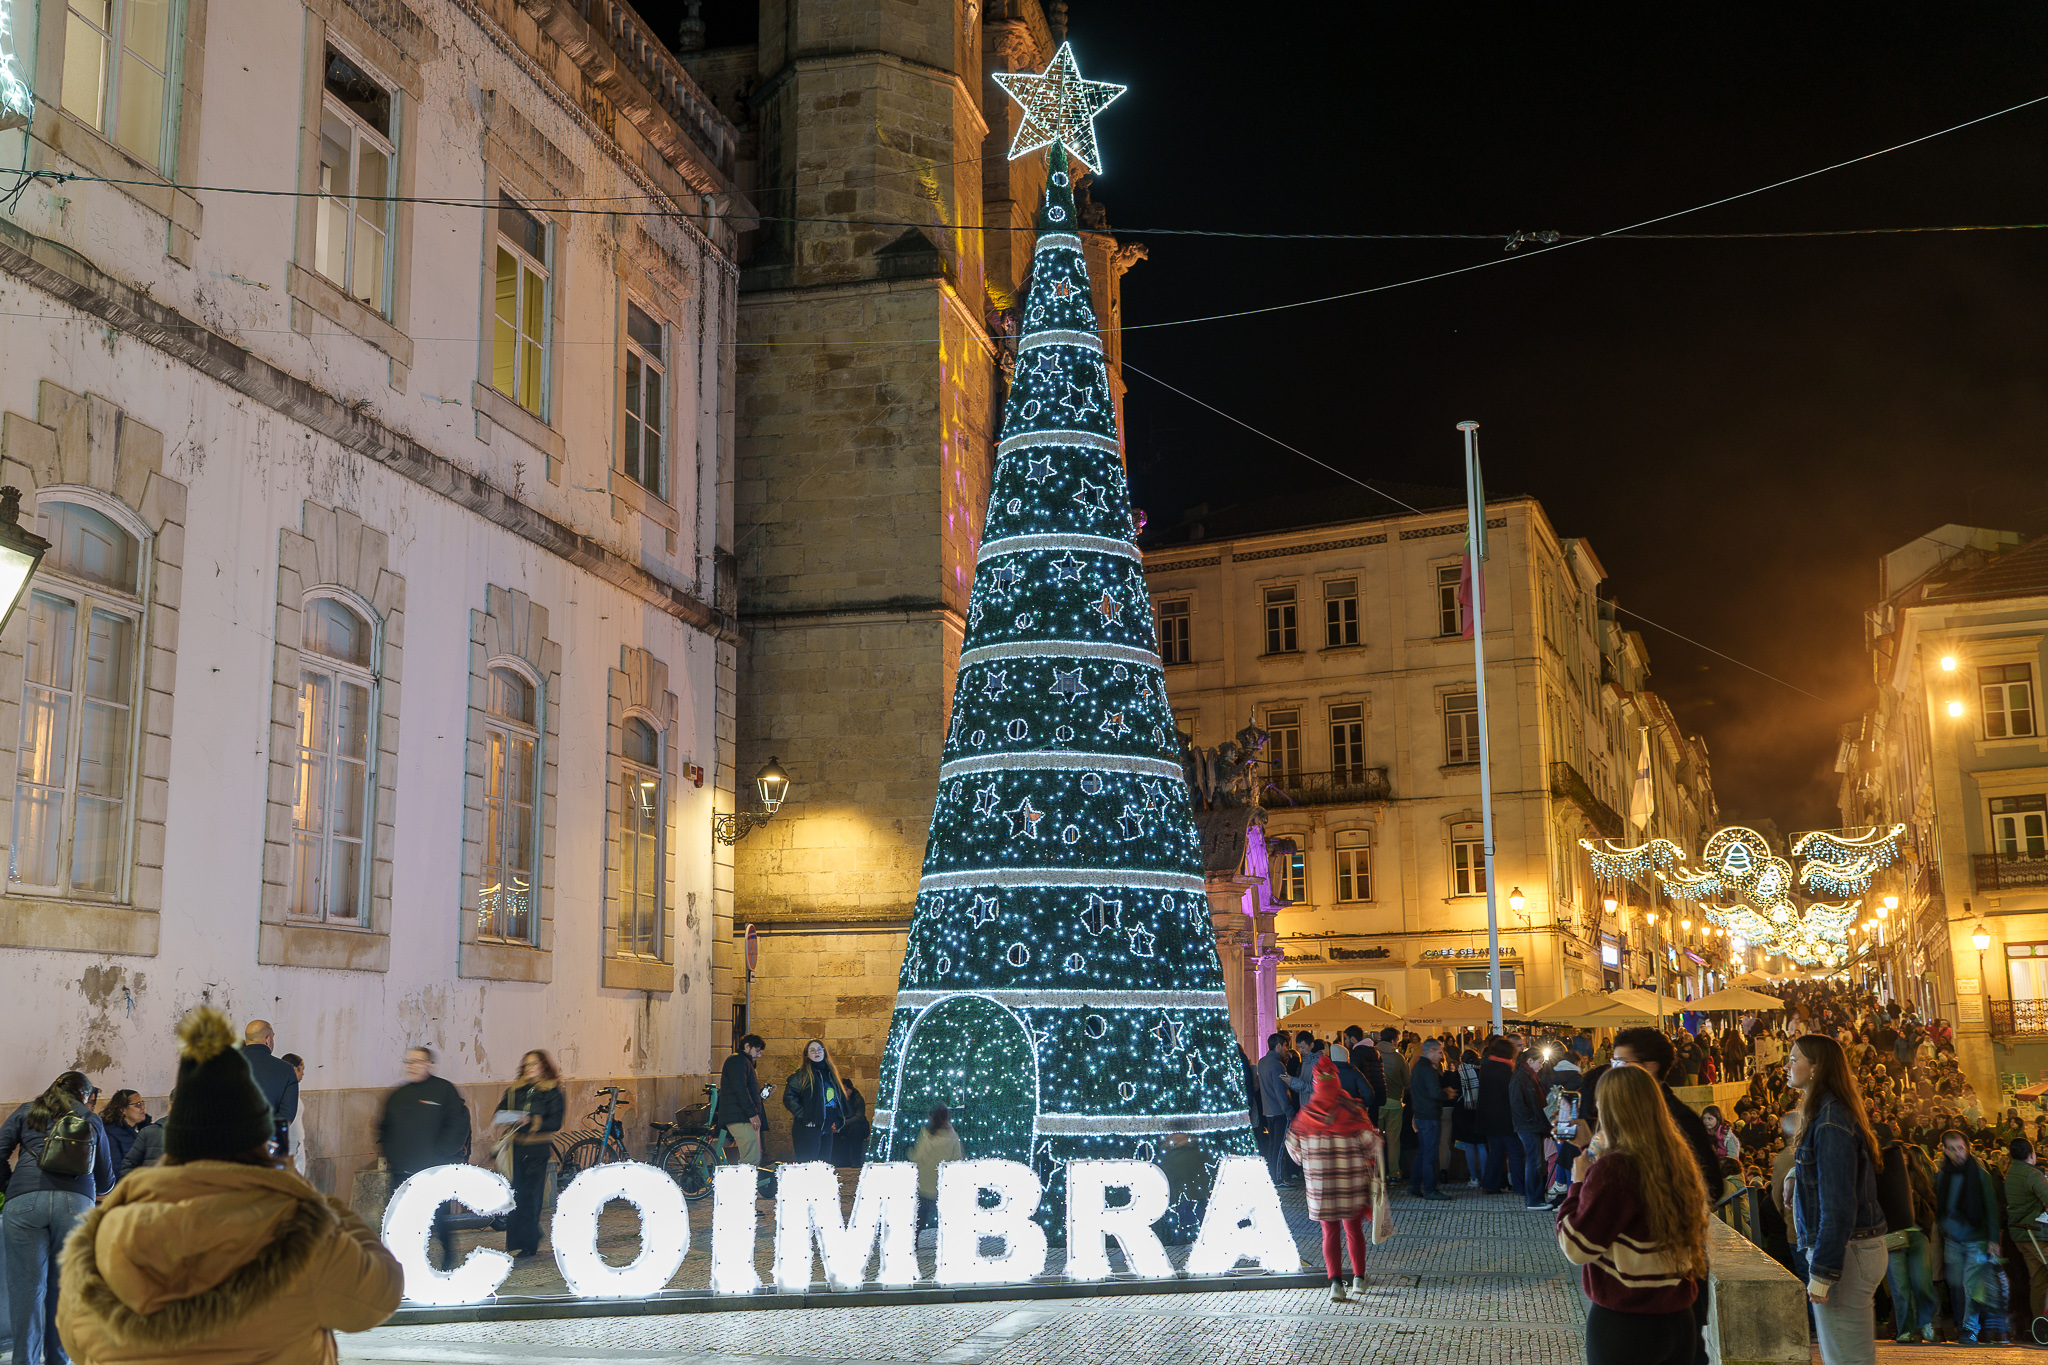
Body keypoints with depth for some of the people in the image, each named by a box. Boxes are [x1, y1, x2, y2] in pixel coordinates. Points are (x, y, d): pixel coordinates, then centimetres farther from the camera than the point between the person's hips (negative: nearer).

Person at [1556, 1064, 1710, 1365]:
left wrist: (1578, 1183, -4)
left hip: (1623, 1324, -7)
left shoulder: (1612, 1169, -21)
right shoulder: (1677, 1158, 1)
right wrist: (1591, 1149, 23)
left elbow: (1576, 1248, -16)